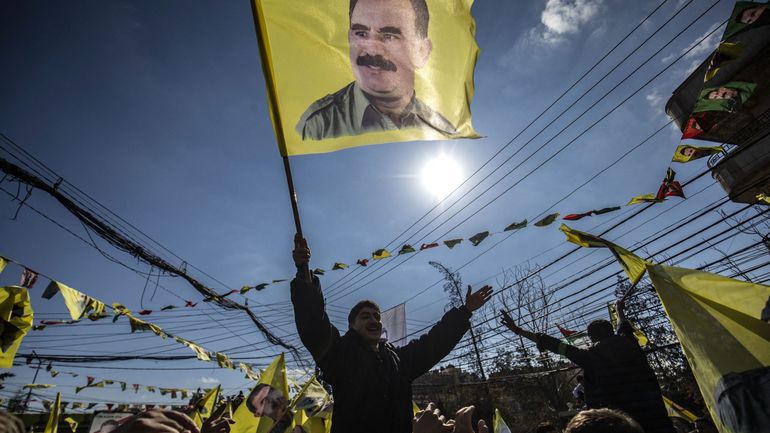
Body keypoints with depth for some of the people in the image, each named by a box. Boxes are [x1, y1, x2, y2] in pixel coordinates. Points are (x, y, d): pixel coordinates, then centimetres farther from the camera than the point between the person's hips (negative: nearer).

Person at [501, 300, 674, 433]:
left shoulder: (590, 355, -1)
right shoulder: (628, 342, 9)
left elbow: (556, 345, -3)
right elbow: (624, 325, 31)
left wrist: (517, 330, -1)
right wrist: (619, 309, 54)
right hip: (654, 414, 4)